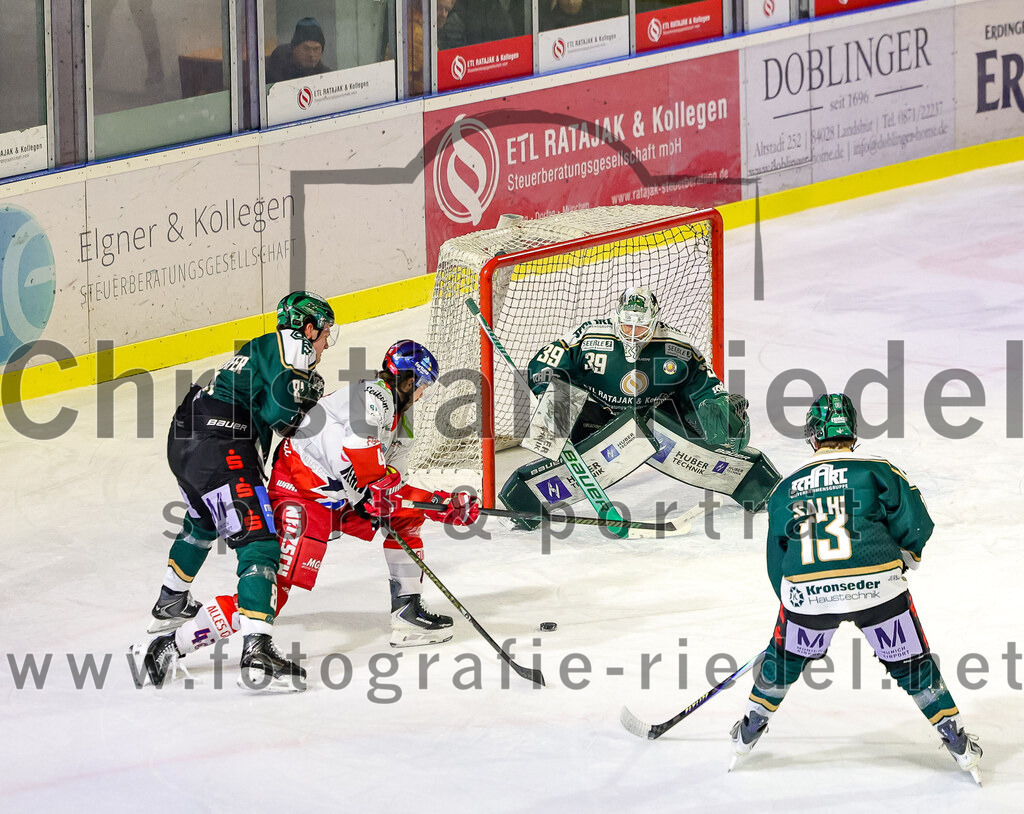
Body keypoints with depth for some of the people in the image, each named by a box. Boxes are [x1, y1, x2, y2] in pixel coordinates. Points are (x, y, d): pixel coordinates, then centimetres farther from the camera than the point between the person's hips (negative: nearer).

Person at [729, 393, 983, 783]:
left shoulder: (786, 488, 16)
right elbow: (916, 524, -1)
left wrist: (792, 600, 38)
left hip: (807, 591, 2)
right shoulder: (876, 470, 5)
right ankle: (958, 744, 15)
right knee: (911, 663, 13)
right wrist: (903, 558, 20)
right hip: (876, 586, -2)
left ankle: (750, 731, 38)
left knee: (786, 655, 27)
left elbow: (777, 559, 23)